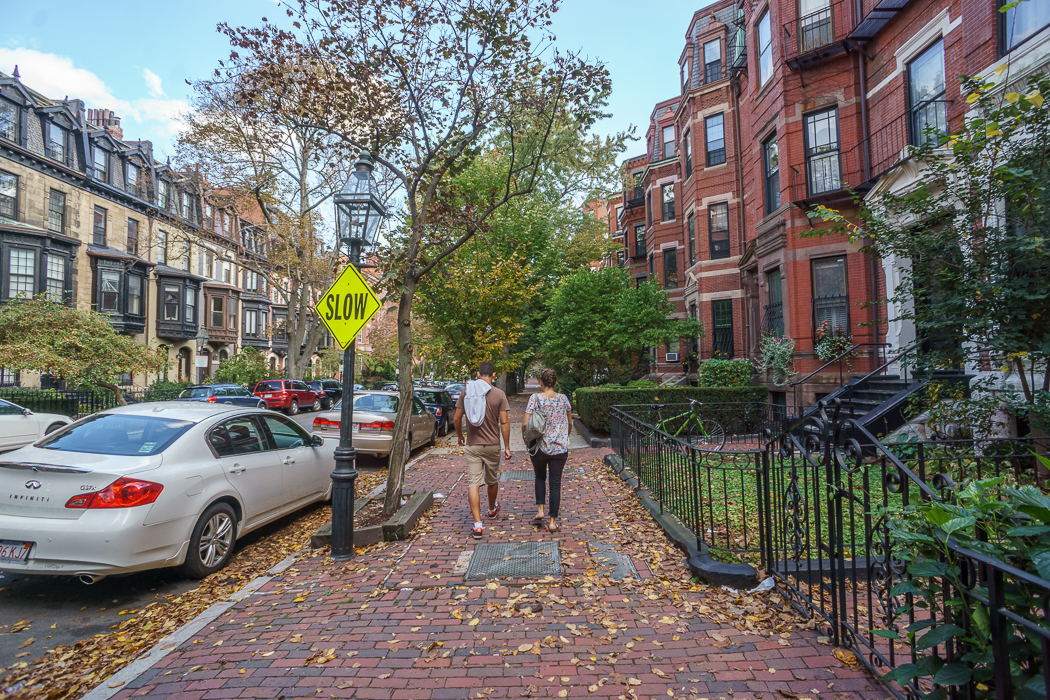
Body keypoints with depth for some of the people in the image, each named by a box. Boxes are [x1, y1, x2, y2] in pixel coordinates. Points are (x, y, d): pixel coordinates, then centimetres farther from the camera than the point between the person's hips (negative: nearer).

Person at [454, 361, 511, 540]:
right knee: (492, 481, 20)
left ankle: (477, 525, -8)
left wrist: (459, 435, 19)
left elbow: (457, 419, 1)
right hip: (492, 445, 0)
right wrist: (507, 447, 0)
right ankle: (492, 509, 43)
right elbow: (504, 422, -8)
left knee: (473, 483, -1)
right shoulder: (499, 394, -8)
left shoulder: (466, 391, -3)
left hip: (472, 445, 0)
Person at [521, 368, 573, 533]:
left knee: (540, 477, 24)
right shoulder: (563, 399, 1)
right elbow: (569, 423, 12)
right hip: (560, 448, 1)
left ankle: (540, 510, 15)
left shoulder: (535, 398, -8)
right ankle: (552, 522, 11)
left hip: (539, 447, -1)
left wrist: (525, 436, 6)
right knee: (555, 483, 7)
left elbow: (525, 423, -13)